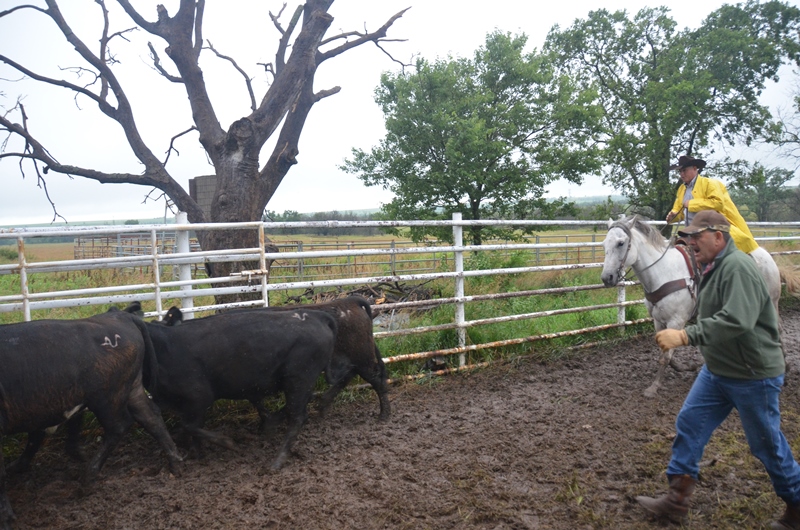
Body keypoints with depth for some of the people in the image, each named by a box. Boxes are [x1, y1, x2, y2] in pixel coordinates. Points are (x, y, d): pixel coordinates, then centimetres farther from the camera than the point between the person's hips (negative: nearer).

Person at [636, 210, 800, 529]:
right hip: (717, 371, 9)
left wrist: (685, 336, -38)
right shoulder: (714, 267, 8)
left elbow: (737, 321, -36)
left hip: (753, 376, -9)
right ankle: (676, 500, 16)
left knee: (766, 445, 7)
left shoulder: (737, 267, -24)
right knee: (689, 424, 7)